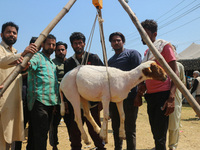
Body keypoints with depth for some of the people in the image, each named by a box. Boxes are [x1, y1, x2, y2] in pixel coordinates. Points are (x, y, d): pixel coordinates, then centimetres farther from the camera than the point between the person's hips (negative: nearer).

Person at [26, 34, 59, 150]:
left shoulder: (52, 63, 23)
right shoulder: (37, 57, -3)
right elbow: (29, 64, -26)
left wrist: (56, 102, 23)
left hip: (50, 103, 9)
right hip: (39, 102, -8)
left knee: (44, 132, 14)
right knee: (40, 133, -11)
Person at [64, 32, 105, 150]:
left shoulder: (93, 58, 3)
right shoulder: (68, 62, 12)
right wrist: (66, 102, 8)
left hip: (92, 103, -3)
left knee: (95, 130, 2)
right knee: (74, 133, 6)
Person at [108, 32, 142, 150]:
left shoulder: (132, 53, 0)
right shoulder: (110, 60, 20)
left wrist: (139, 95, -14)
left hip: (129, 98, -6)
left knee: (130, 129, -3)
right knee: (116, 128, 14)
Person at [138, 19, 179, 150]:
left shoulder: (165, 45, -4)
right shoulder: (147, 52, 18)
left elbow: (175, 73, -10)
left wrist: (171, 98, -20)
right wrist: (143, 85, 5)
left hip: (163, 95, -7)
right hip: (150, 95, 8)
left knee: (160, 136, -7)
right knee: (156, 134, 13)